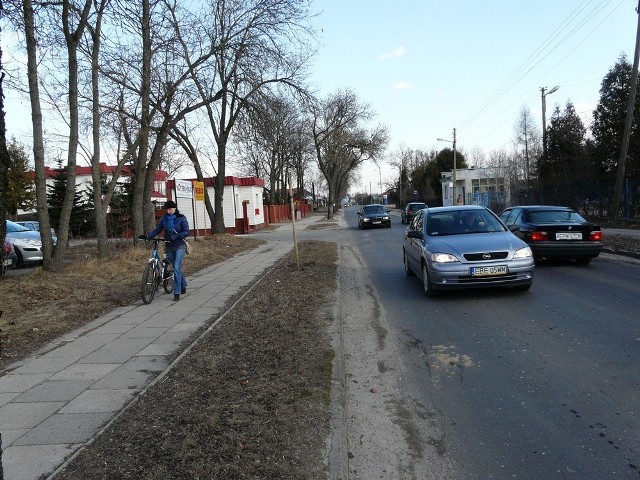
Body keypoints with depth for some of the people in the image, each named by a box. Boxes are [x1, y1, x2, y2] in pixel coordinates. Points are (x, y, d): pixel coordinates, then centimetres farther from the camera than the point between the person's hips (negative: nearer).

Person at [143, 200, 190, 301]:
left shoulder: (181, 218, -7)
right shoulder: (164, 218, 5)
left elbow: (186, 232, -13)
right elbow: (158, 229, 2)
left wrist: (175, 236, -27)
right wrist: (148, 236, -12)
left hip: (180, 246, -5)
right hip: (169, 247, 5)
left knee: (177, 268, -15)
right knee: (176, 268, 13)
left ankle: (177, 293, -11)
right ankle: (183, 287, 33)